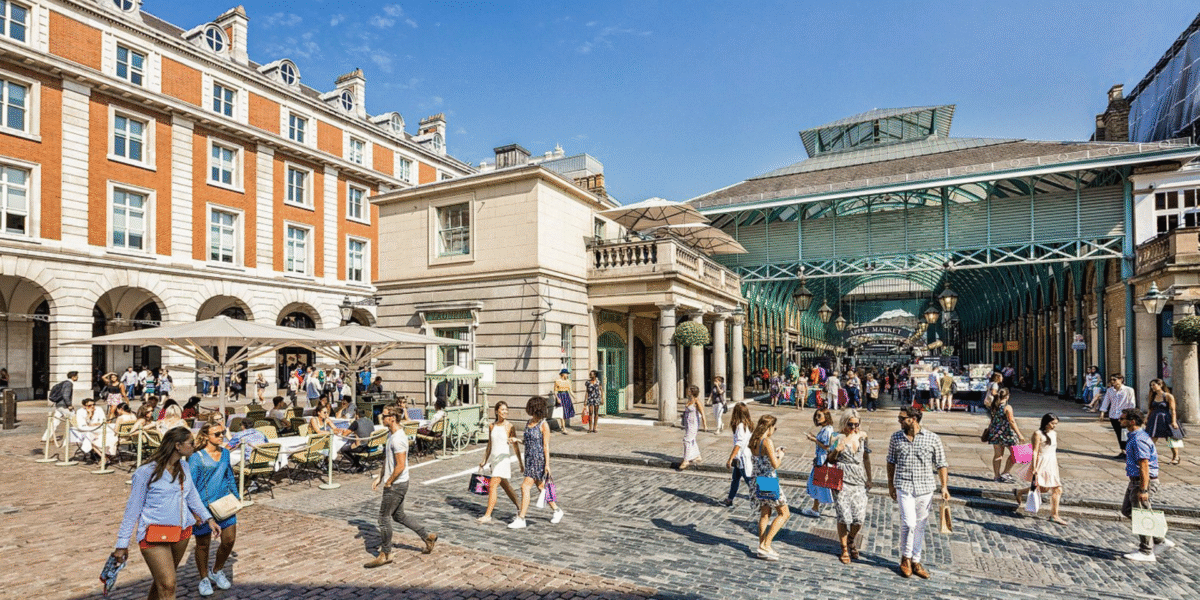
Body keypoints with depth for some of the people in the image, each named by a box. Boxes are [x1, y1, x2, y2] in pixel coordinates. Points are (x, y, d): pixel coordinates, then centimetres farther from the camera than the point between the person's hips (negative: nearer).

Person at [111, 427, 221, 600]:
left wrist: (208, 518, 14)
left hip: (182, 531, 7)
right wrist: (122, 544, -4)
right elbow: (133, 509, -6)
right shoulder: (146, 472, -12)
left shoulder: (182, 467, 9)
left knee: (162, 581, 16)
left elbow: (192, 496, 19)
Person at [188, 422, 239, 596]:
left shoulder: (225, 453, 3)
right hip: (204, 506, -5)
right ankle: (204, 579, 32)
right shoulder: (196, 458, -14)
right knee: (203, 544, 11)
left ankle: (217, 572, 32)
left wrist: (236, 496, 17)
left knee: (229, 539, 6)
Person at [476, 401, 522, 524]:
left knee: (493, 485, -13)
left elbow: (515, 447, -5)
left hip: (504, 459, -6)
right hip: (493, 459, 6)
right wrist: (484, 461, 15)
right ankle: (519, 507, 34)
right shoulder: (491, 426, 6)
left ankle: (487, 515, -7)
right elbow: (489, 445, 15)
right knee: (504, 485, 17)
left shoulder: (509, 426, -9)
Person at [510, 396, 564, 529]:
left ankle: (521, 519, -4)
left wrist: (547, 464, -16)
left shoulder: (543, 425, -13)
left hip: (539, 460, -8)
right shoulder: (528, 423, 9)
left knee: (525, 487, -11)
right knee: (541, 487, 15)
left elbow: (546, 446, -14)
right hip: (529, 459, 8)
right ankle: (557, 510, 31)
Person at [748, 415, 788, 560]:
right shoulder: (767, 442, -19)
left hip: (757, 481, 8)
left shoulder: (754, 441, 6)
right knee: (783, 513, 5)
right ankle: (766, 545, 1)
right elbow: (775, 465, -22)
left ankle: (762, 546, 22)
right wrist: (780, 456, -2)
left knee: (764, 514, 19)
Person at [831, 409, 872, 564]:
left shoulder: (862, 435, 8)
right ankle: (844, 549, 17)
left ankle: (851, 540, 31)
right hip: (842, 481, -3)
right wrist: (836, 450, -19)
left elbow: (866, 458, 16)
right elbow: (830, 459, 1)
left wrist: (869, 479, 16)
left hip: (859, 481, 3)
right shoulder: (838, 437, -3)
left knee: (860, 517, 0)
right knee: (844, 517, -3)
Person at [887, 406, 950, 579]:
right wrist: (890, 485, 11)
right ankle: (905, 558, 11)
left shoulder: (933, 439, -4)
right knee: (909, 523, -11)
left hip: (925, 488, 1)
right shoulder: (896, 438, 1)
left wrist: (944, 487, -3)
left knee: (920, 526, 10)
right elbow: (891, 462, 10)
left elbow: (941, 464, 3)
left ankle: (915, 561, 25)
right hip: (904, 486, -1)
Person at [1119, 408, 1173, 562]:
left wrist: (1143, 490, -24)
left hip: (1144, 482, -10)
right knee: (1127, 510, 17)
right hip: (1135, 480, 10)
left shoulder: (1138, 440, -22)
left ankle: (1146, 553, 13)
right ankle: (1160, 541, 25)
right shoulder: (1133, 436, 10)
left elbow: (1144, 466, -24)